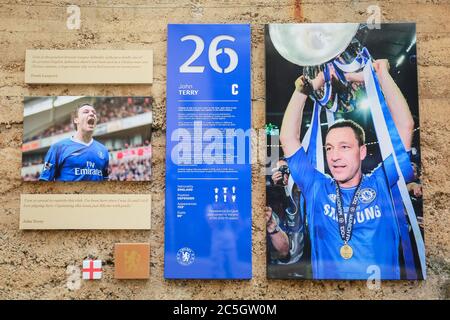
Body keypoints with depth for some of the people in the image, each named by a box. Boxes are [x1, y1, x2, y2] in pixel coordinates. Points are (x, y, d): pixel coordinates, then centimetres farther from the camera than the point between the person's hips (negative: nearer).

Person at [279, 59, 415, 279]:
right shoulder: (316, 188, 5)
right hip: (325, 275, 1)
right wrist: (307, 87, 1)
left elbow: (404, 127, 1)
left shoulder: (382, 184, 4)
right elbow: (288, 138, 3)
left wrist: (381, 74, 1)